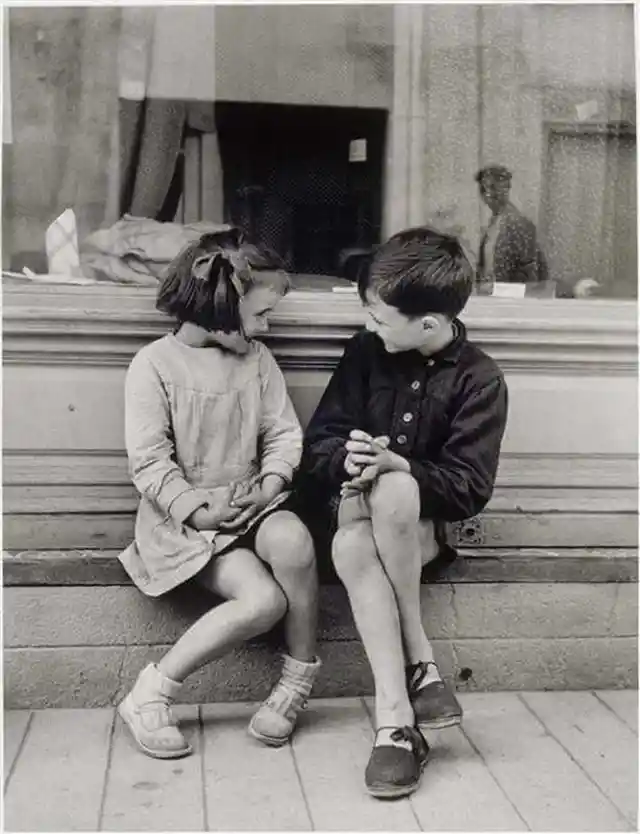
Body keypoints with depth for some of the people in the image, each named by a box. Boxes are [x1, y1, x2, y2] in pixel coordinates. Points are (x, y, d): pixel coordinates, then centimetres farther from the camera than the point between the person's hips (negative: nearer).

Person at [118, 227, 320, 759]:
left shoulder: (257, 359, 9)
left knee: (292, 539, -31)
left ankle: (299, 680, -10)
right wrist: (199, 511, -18)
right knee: (263, 600, -26)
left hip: (252, 503, 5)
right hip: (186, 517, -4)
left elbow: (284, 433, 7)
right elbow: (149, 462, -11)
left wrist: (270, 485, -11)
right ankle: (151, 694, -10)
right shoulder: (155, 364, -8)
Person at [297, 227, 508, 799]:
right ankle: (396, 720, -33)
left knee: (393, 490, -38)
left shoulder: (479, 380, -7)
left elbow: (470, 490, -10)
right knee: (349, 547, -35)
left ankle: (413, 672, -26)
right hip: (356, 505, 2)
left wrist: (396, 466, -26)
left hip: (423, 524, -2)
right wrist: (346, 459, -19)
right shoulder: (365, 351, 2)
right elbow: (319, 441, 5)